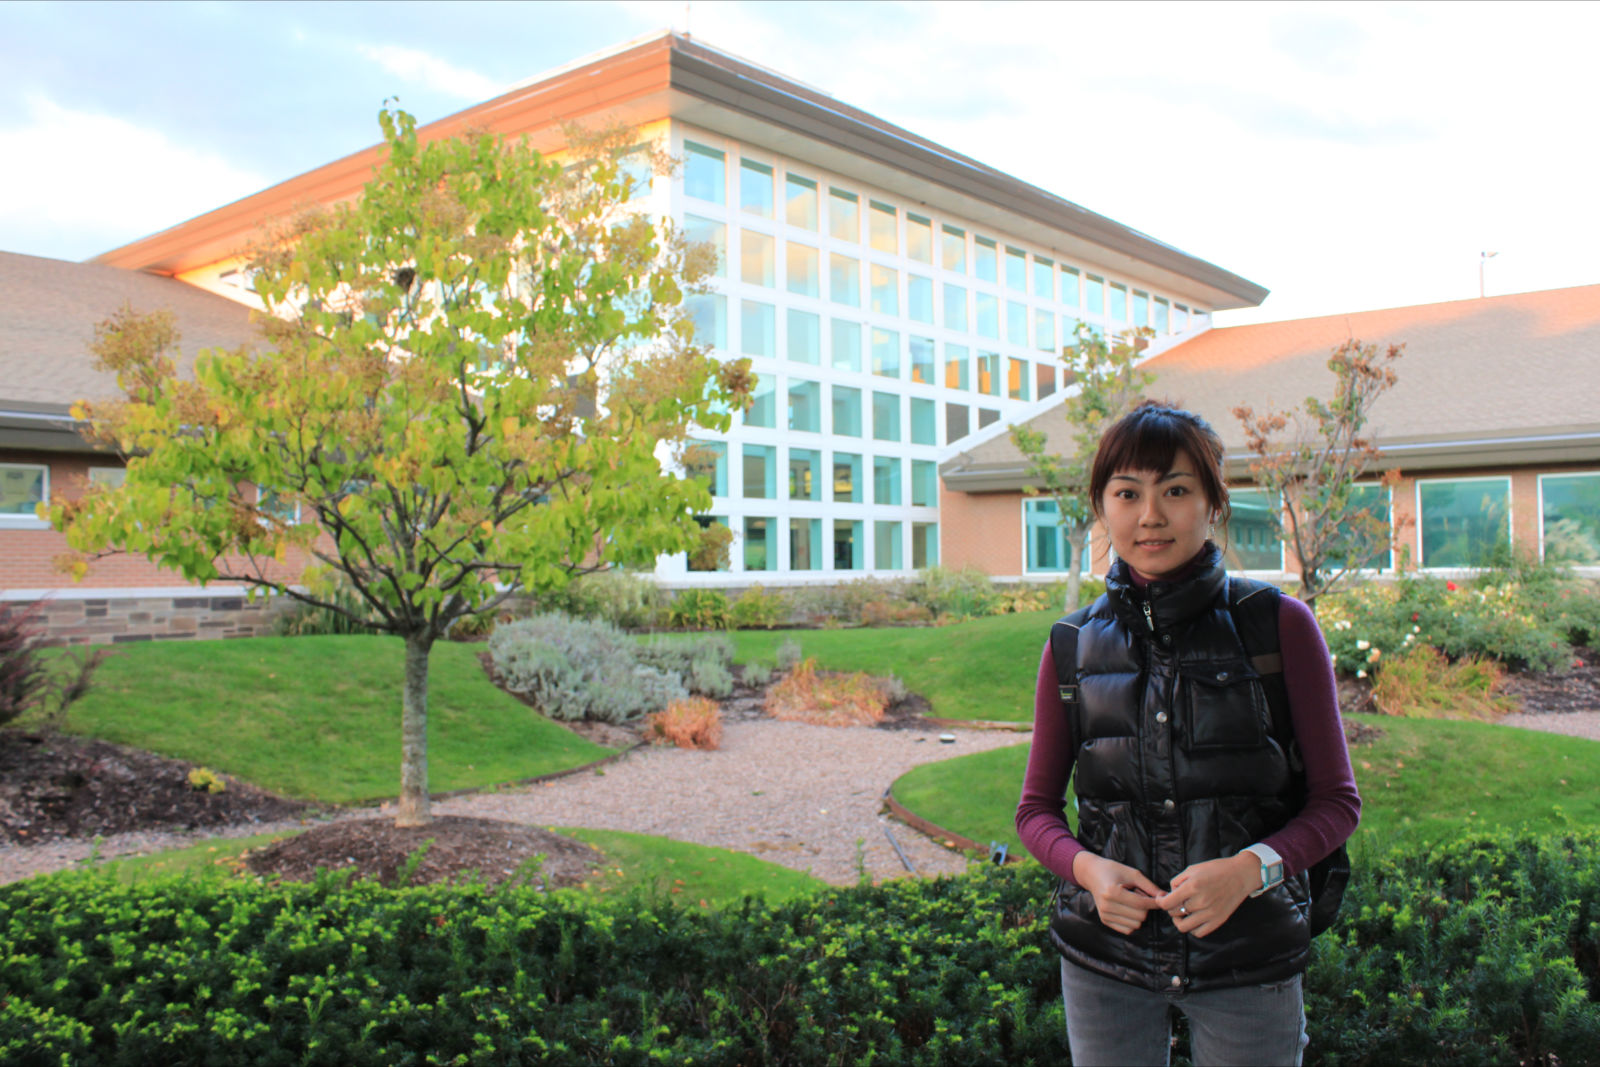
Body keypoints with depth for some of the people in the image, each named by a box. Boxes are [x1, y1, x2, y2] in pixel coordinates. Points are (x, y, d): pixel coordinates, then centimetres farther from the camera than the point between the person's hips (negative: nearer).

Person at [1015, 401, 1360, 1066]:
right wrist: (1085, 866, -13)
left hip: (1248, 957, -1)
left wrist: (1251, 867, -18)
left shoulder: (1280, 626, -5)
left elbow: (1337, 800, -1)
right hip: (1104, 961, 2)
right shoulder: (1075, 644, 0)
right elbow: (1036, 807, 7)